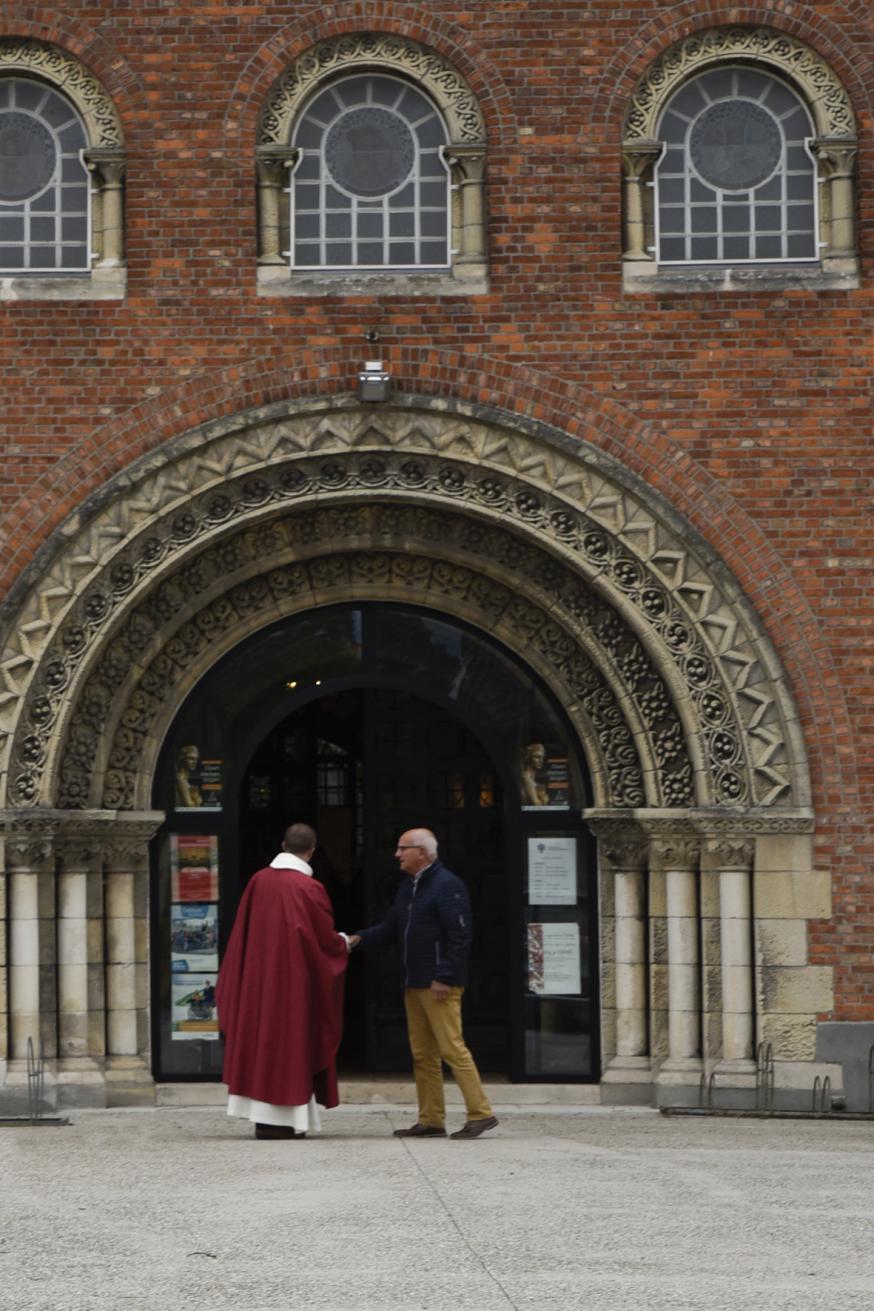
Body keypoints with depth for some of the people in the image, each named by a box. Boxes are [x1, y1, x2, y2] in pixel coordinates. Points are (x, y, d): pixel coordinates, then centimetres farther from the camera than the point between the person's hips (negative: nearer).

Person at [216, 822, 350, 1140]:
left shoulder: (258, 880, 0)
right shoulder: (308, 888, -13)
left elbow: (242, 931, 7)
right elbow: (326, 939, -8)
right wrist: (344, 942, 13)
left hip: (257, 976, 5)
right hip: (293, 979, -5)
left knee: (259, 1036, 10)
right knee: (289, 1040, 2)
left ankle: (261, 1116, 11)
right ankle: (281, 1119, 0)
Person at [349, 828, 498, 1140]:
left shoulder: (447, 886, -11)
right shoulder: (408, 887, 18)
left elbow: (459, 936, -16)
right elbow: (391, 928, 23)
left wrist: (443, 978, -20)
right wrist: (360, 938, 6)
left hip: (439, 985, -10)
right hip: (415, 984, 10)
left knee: (452, 1048, -12)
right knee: (422, 1055, 9)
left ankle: (480, 1113, -9)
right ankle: (430, 1121, 12)